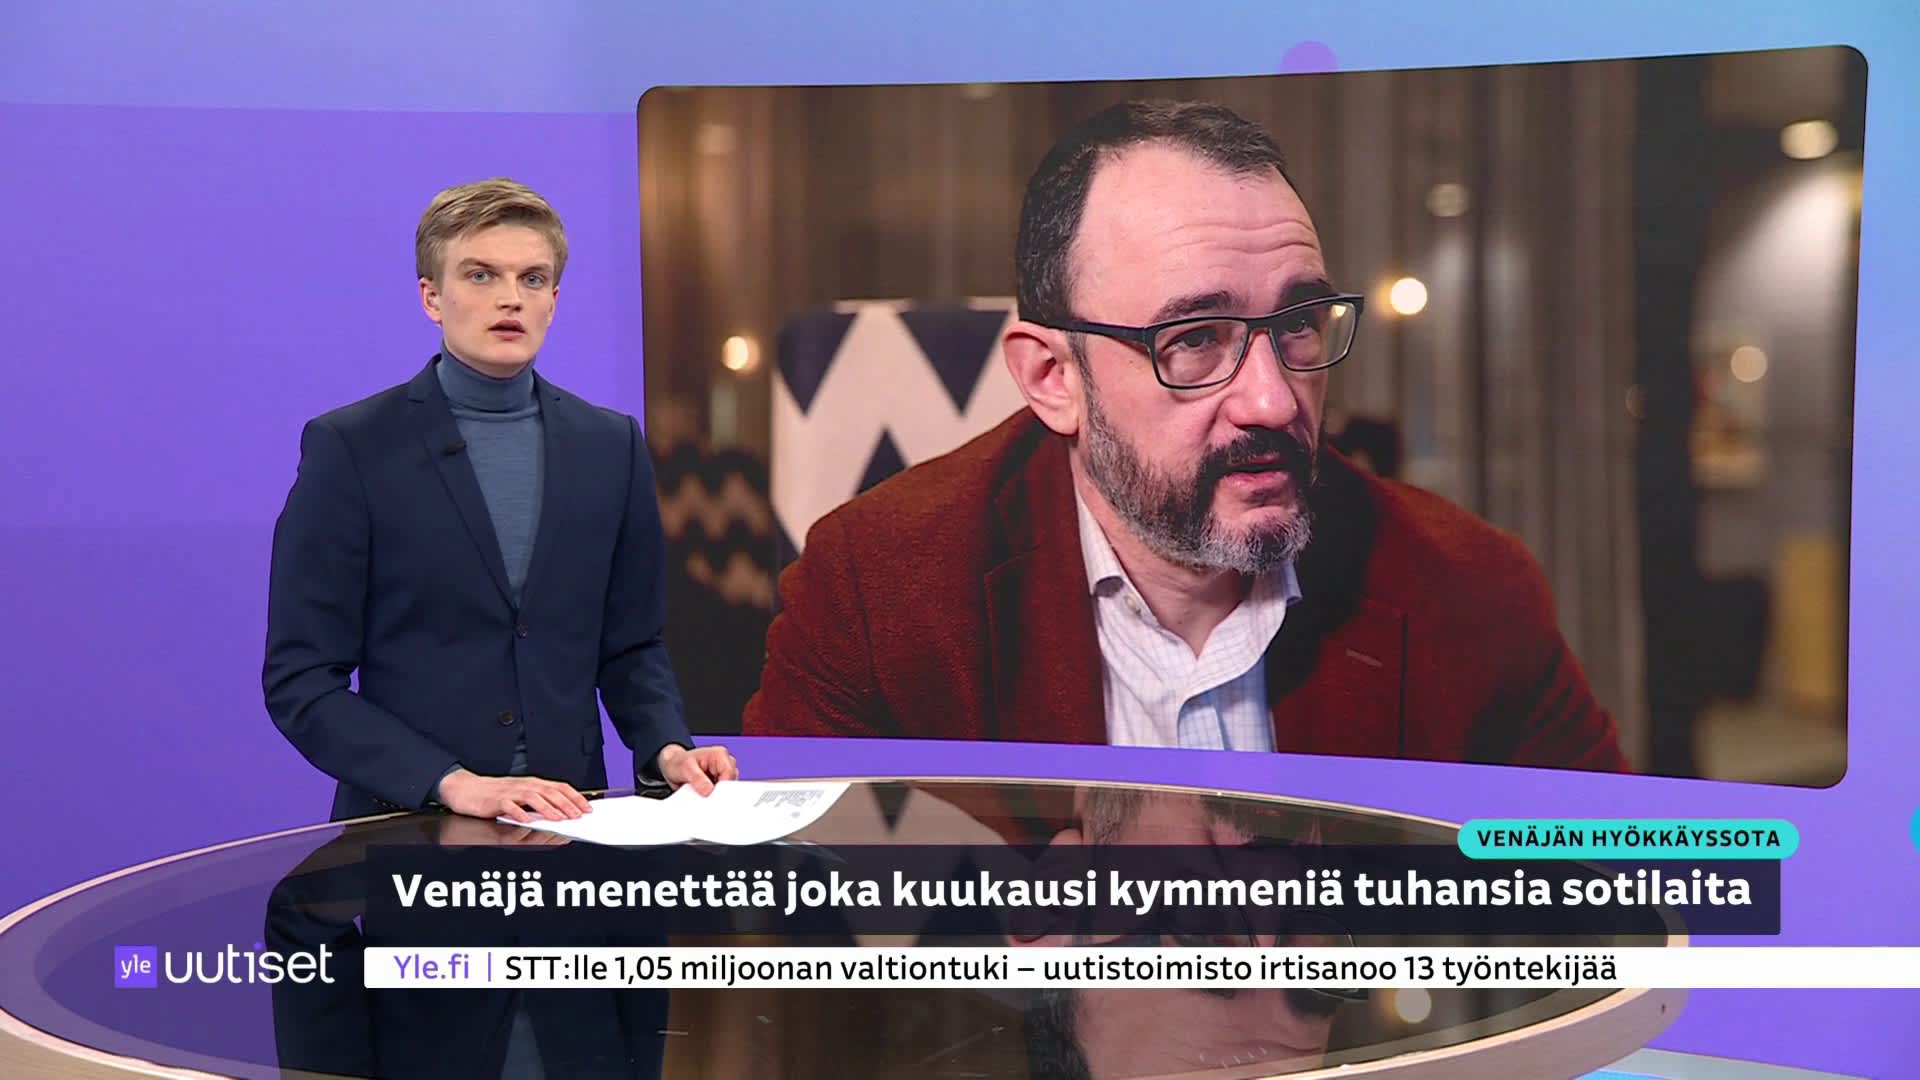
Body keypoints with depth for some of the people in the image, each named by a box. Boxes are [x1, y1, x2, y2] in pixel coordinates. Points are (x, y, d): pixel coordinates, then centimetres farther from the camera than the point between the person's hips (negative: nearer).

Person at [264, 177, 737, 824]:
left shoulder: (611, 447, 10)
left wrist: (667, 750, -2)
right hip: (406, 827, -2)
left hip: (568, 823, 2)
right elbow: (299, 680, -3)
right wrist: (454, 785, -14)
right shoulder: (349, 448, -1)